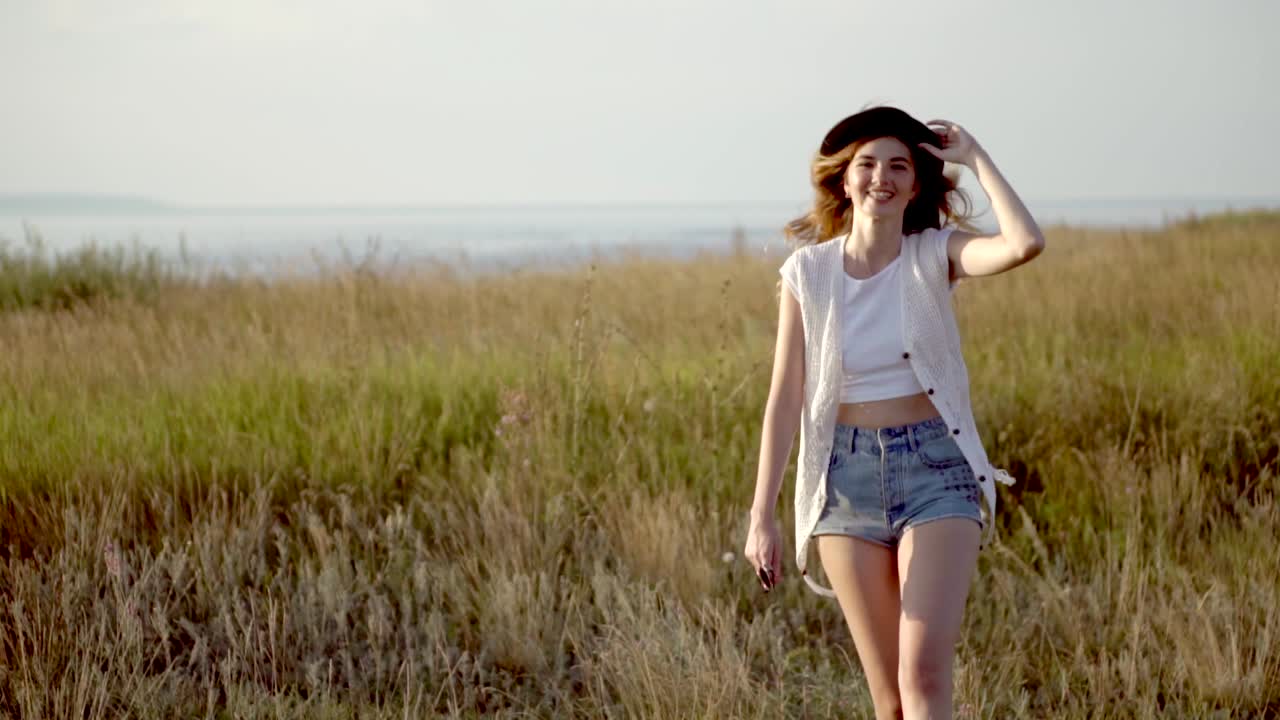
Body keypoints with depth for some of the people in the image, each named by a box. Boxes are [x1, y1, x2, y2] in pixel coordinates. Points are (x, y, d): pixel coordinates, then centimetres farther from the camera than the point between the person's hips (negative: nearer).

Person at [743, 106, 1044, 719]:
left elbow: (1025, 244, -23)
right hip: (846, 476, 2)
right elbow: (785, 397, 1)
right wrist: (762, 515, -1)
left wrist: (976, 159, -10)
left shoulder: (935, 256, -2)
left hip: (936, 468, -1)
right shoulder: (808, 271, 0)